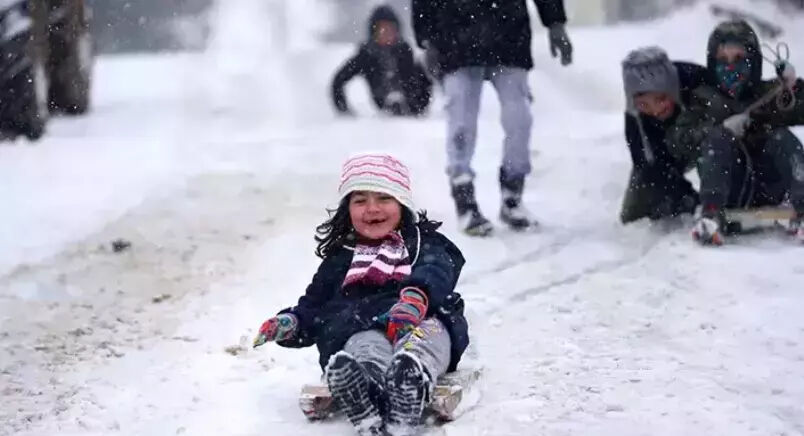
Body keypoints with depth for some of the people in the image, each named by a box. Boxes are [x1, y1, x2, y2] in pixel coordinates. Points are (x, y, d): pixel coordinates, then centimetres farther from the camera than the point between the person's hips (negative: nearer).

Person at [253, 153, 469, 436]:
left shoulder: (424, 243, 24)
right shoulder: (340, 259, 33)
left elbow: (435, 273, 1)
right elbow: (314, 305, 30)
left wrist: (416, 297, -25)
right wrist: (290, 323, 4)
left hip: (423, 321, 0)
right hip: (361, 329, 0)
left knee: (430, 330, -39)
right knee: (365, 345, -38)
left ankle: (413, 374, -67)